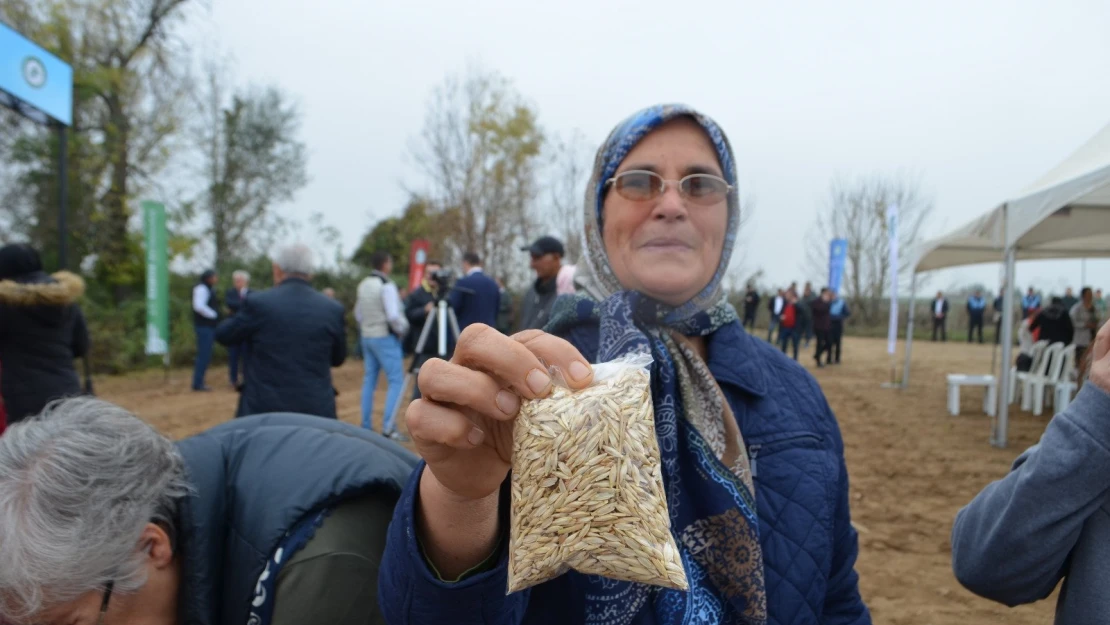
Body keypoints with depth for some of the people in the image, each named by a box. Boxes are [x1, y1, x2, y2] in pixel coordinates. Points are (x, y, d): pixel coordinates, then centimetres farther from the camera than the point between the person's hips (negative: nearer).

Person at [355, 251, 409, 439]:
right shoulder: (386, 285, -14)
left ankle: (366, 426, 15)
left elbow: (358, 313, 18)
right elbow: (393, 315, -20)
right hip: (385, 338, -8)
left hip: (367, 337, 8)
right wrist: (403, 328, -4)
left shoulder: (363, 285, 11)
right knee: (396, 381, -5)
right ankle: (388, 427, -10)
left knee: (369, 380, 12)